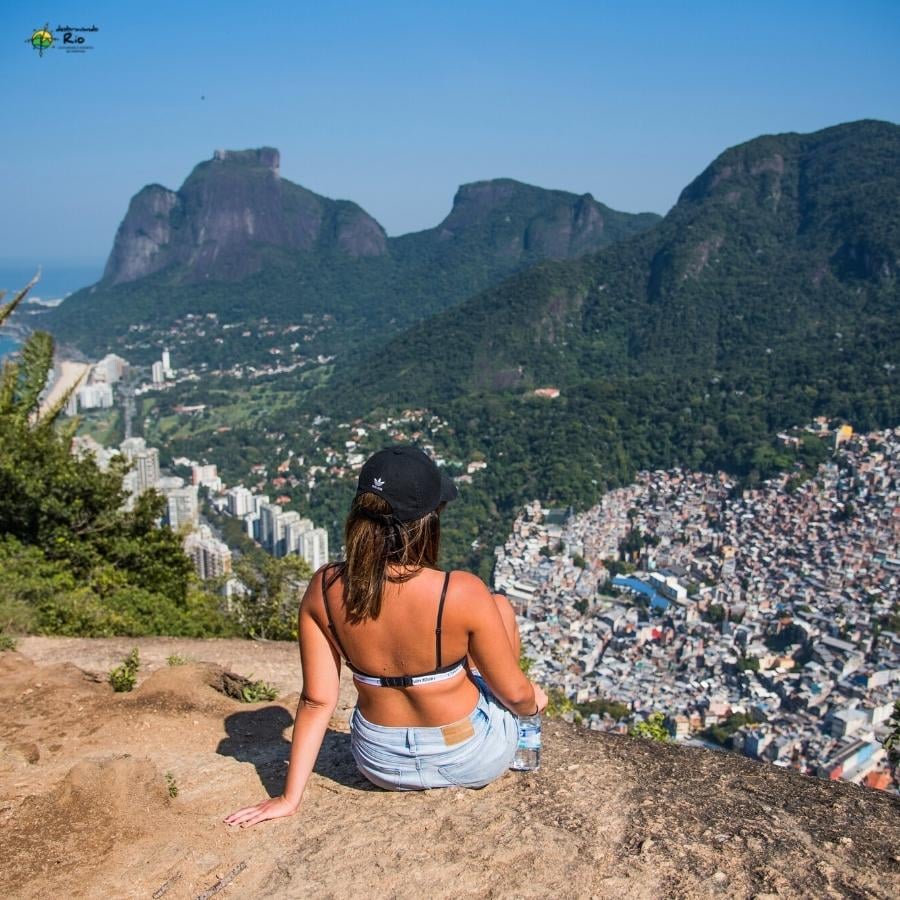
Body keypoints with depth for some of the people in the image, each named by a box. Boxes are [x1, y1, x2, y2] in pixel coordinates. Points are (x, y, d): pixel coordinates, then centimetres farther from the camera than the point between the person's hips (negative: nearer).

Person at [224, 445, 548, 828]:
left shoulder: (323, 590, -18)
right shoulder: (463, 594, -29)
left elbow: (316, 701, -11)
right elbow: (514, 693, -15)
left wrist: (290, 798, -1)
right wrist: (533, 700, 9)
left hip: (382, 766, 4)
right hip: (471, 761, -3)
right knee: (500, 607, 19)